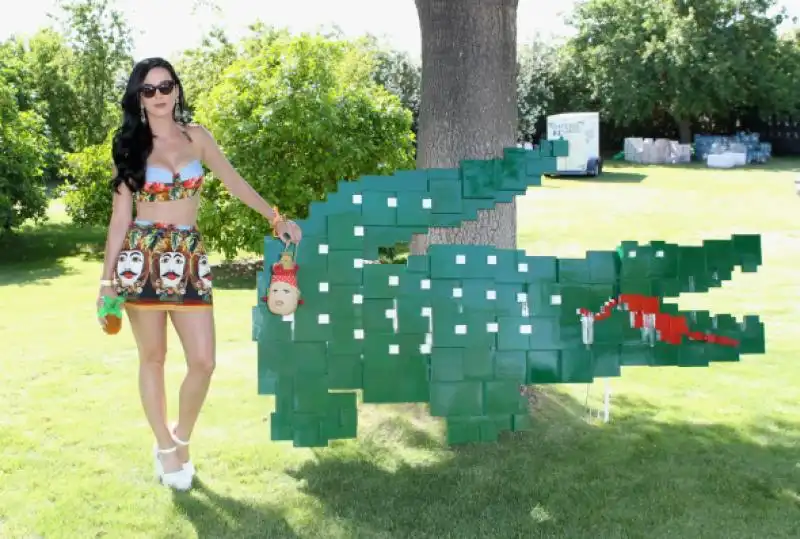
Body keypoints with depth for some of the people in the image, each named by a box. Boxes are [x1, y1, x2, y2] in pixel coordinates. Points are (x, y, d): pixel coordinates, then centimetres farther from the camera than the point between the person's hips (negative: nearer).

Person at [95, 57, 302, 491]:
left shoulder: (196, 137, 8)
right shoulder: (129, 146, 4)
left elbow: (234, 183, 15)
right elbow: (120, 215, 2)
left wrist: (277, 219, 12)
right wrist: (107, 277, -1)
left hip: (190, 259, 2)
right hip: (143, 258, -1)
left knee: (204, 361, -6)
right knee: (152, 357, 6)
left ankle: (181, 438, 19)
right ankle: (164, 446, 23)